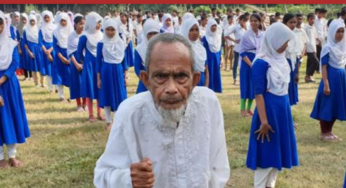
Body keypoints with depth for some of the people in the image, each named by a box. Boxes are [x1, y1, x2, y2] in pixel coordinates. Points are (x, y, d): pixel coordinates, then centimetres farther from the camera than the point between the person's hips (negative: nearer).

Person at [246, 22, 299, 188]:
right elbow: (258, 94, -20)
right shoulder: (261, 62, -18)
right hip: (269, 109, -8)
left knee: (279, 150, 15)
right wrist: (264, 121, -22)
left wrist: (287, 113, 17)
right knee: (267, 153, 1)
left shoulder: (281, 59, 6)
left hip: (283, 109, 8)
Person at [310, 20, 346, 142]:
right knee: (327, 106, 0)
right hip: (331, 78, -7)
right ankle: (324, 133, 10)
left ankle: (329, 131, 24)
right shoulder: (328, 47, -12)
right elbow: (324, 67, -14)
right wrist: (326, 85, -19)